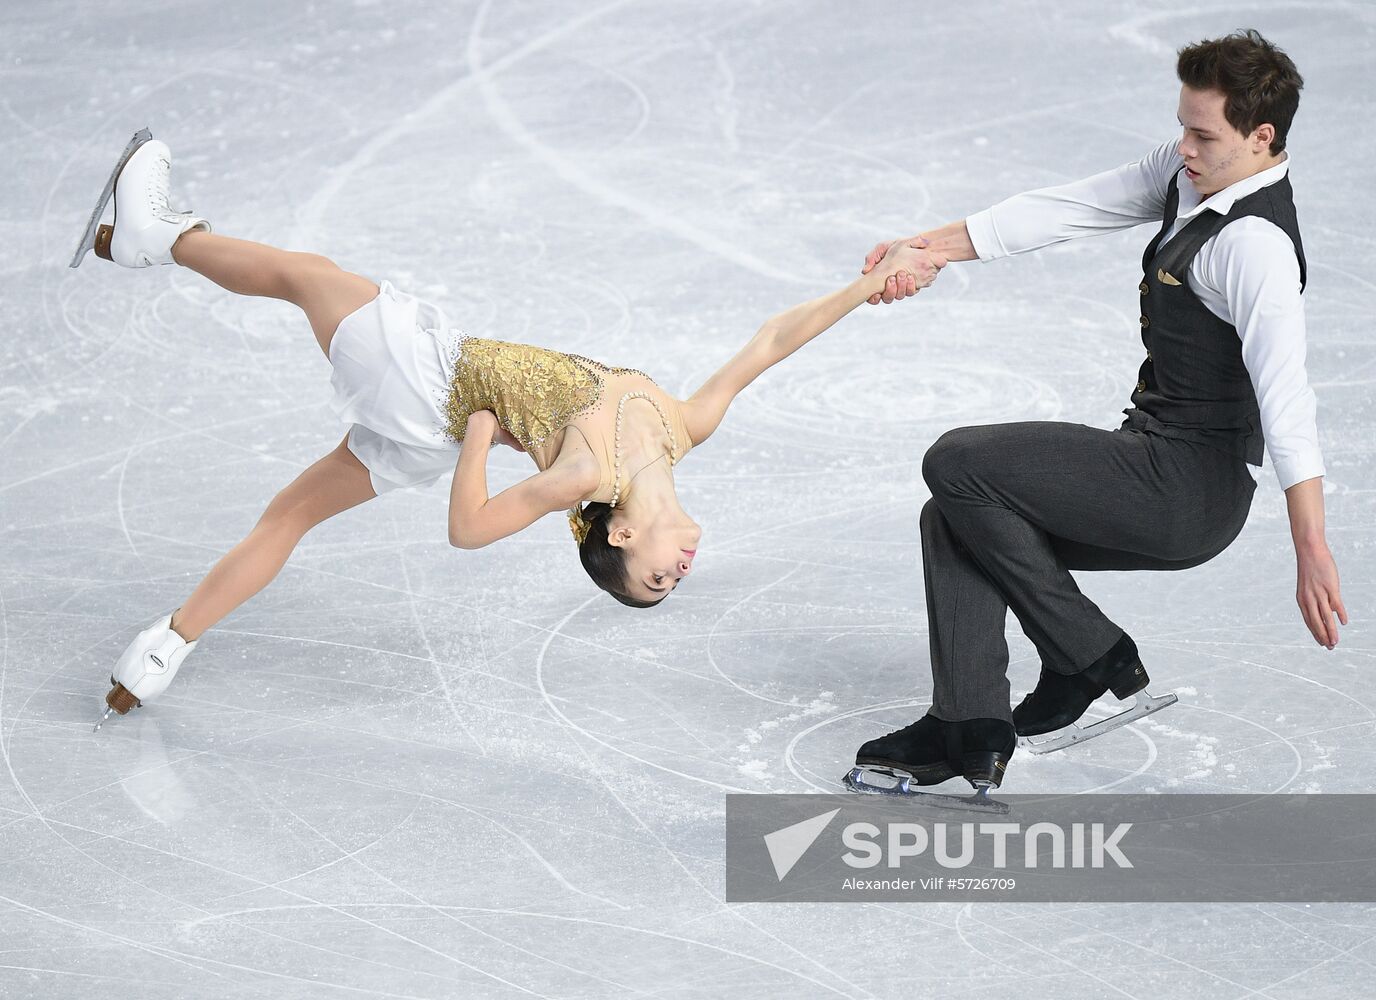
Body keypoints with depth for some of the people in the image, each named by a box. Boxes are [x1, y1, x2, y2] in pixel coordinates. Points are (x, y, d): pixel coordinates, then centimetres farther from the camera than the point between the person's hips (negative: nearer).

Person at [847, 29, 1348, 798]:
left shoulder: (1255, 244, -23)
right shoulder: (1190, 174, 6)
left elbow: (1285, 394, -30)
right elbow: (1070, 210, 9)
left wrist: (1312, 551, -37)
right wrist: (929, 250, 3)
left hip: (1188, 489, -10)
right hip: (1159, 465, 10)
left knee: (956, 464, -12)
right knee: (955, 518, 8)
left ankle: (1089, 656, -1)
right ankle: (971, 729, 1)